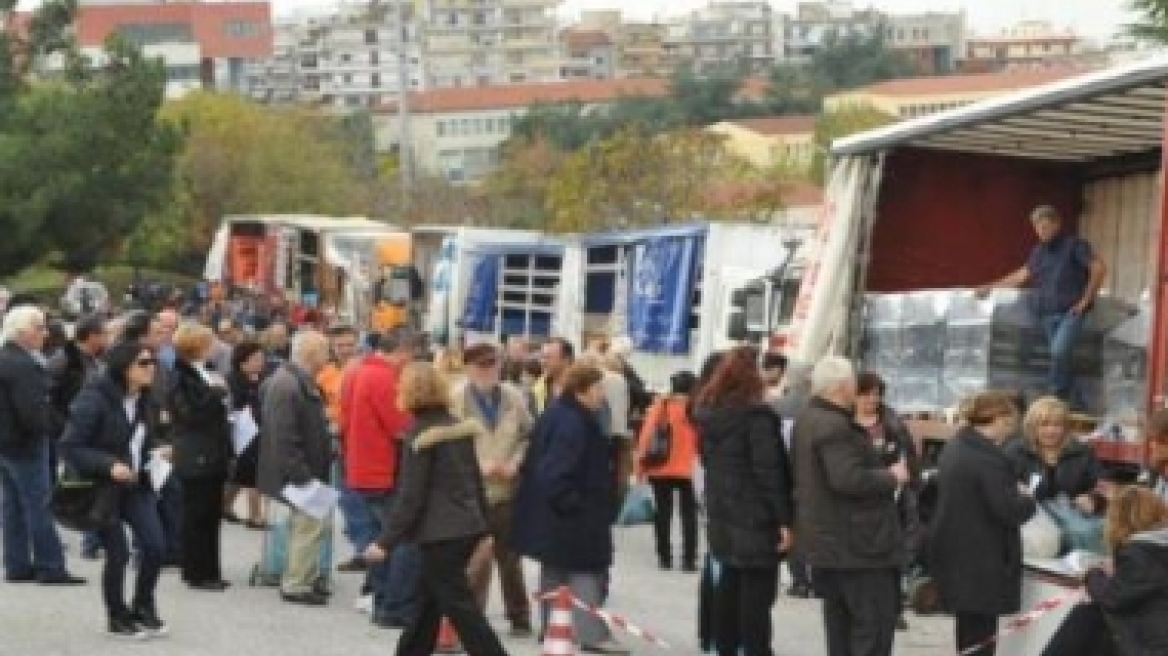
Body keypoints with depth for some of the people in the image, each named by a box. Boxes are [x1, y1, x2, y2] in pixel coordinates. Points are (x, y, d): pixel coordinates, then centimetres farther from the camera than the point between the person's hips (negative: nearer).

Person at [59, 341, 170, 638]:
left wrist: (157, 450, -4)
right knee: (118, 553, -3)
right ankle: (117, 618, 18)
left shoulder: (141, 400, 3)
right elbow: (70, 447, -20)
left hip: (136, 485, 6)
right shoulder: (94, 399, -19)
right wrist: (109, 465, -29)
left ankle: (143, 608, 20)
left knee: (155, 546, -3)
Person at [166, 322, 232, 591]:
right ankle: (196, 573, 3)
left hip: (214, 455, 8)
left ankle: (210, 572, 16)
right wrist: (214, 392, -18)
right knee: (196, 516, -3)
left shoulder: (206, 372, 16)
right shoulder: (179, 377, -10)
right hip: (195, 458, -8)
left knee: (212, 516, 10)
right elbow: (189, 413, -19)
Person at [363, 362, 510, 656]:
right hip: (468, 528, 8)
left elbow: (410, 496, -15)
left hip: (440, 533, -8)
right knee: (427, 600, 18)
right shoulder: (459, 427, 10)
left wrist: (386, 541, -14)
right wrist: (483, 523, 24)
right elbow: (476, 481, 15)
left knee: (461, 608, -4)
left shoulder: (420, 434, -12)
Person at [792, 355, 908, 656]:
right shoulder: (835, 426, -21)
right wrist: (891, 476, -16)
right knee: (876, 621, -6)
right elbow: (848, 479, -31)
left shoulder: (807, 420, 14)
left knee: (841, 623, 14)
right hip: (856, 542, -11)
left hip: (827, 539, 11)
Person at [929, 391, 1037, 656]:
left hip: (956, 554, 10)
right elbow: (1008, 510, -22)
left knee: (970, 633, 19)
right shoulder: (988, 457, -21)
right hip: (980, 560, -10)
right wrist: (1026, 498, -1)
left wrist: (1014, 491, 15)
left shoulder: (956, 447, 11)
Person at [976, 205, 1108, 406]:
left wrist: (1085, 300, -9)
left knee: (1059, 352, -23)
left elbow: (1099, 268, -9)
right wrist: (991, 287, 24)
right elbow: (1024, 274, 25)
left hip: (1071, 311, -6)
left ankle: (1053, 397, -16)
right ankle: (1068, 401, 6)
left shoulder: (1074, 245, -4)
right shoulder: (1040, 251, 15)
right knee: (1060, 357, 2)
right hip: (1048, 313, 6)